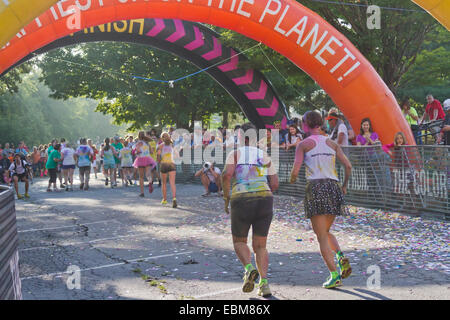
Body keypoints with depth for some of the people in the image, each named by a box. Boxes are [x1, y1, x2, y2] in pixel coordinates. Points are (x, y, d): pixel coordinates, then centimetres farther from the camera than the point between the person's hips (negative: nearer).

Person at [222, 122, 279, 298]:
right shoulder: (264, 156, 16)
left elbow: (227, 174, -10)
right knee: (260, 246, 13)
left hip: (241, 202, -2)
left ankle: (249, 269, -9)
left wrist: (226, 199, 2)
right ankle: (264, 283, -2)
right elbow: (274, 184, 11)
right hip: (264, 201, 2)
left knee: (239, 241, 18)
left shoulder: (235, 154, 8)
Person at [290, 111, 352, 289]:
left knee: (322, 236, 0)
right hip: (333, 187, 5)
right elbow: (348, 166, 9)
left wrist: (292, 180, 18)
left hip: (315, 187, -5)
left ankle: (334, 275, -7)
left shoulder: (304, 144, 2)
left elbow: (295, 171, -4)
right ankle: (340, 257, -3)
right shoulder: (332, 143, 14)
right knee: (326, 232, 21)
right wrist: (344, 185, 23)